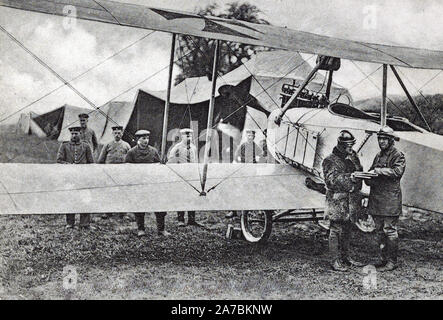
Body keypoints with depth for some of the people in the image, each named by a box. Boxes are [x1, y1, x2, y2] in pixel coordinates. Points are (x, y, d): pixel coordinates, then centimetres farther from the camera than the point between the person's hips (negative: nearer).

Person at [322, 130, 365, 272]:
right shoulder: (330, 160, -7)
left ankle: (345, 257, 25)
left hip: (351, 201, 7)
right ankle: (335, 261, 2)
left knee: (347, 230, 14)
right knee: (336, 230, -4)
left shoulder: (352, 157, 16)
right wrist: (350, 177, -27)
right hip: (337, 201, -7)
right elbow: (332, 180, -18)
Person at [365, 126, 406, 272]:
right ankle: (384, 259, 21)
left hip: (390, 200, -8)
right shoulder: (379, 156, 18)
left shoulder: (398, 156, -6)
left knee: (389, 230, -5)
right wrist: (368, 177, -1)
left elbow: (397, 171, -23)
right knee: (379, 231, 12)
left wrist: (378, 171, -22)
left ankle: (392, 262, 1)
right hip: (376, 199, 8)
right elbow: (370, 174, 22)